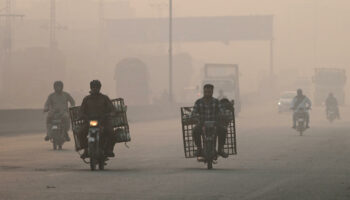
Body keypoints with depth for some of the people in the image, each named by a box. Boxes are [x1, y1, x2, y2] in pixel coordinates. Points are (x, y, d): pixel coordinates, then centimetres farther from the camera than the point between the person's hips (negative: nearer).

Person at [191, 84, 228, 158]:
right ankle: (199, 148, -17)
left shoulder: (216, 102, 4)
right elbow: (194, 113, -1)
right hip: (202, 124, 0)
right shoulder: (198, 102, 2)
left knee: (223, 130, -30)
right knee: (195, 131, -33)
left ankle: (220, 149, -19)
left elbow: (222, 113, -1)